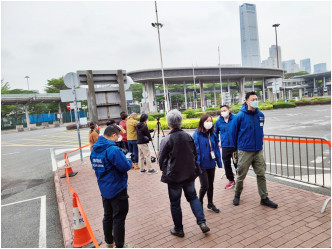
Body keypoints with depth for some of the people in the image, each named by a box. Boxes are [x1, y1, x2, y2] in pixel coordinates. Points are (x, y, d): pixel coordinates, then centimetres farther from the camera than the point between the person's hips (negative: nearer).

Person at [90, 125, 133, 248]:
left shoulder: (95, 149, 2)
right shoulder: (113, 150, -25)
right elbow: (126, 167, -26)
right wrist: (128, 161, -3)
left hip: (104, 189, 8)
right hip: (117, 190, -8)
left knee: (107, 216, 22)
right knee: (119, 218, 7)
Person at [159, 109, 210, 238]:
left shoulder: (166, 140, -18)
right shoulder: (188, 136, -3)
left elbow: (162, 160, -10)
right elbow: (195, 154, 7)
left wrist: (165, 171, 9)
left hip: (174, 176, -4)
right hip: (189, 174, 5)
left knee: (175, 203, 12)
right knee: (192, 197, 22)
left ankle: (178, 229, 26)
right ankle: (202, 222, 16)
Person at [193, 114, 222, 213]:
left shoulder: (213, 134, 2)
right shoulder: (197, 135, -14)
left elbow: (216, 148, 7)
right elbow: (196, 150, -15)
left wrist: (219, 161, 5)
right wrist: (196, 165, -18)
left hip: (211, 164, 5)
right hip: (202, 165, -5)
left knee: (210, 185, 17)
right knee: (204, 186, -2)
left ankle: (210, 204, 34)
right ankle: (200, 202, 26)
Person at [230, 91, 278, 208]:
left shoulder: (260, 115, 3)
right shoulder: (240, 116, -12)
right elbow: (233, 132, -3)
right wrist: (238, 147, 7)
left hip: (258, 150, 4)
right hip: (245, 151, -4)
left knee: (261, 174, 9)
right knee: (241, 176, 9)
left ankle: (264, 198, 23)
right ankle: (237, 196, 29)